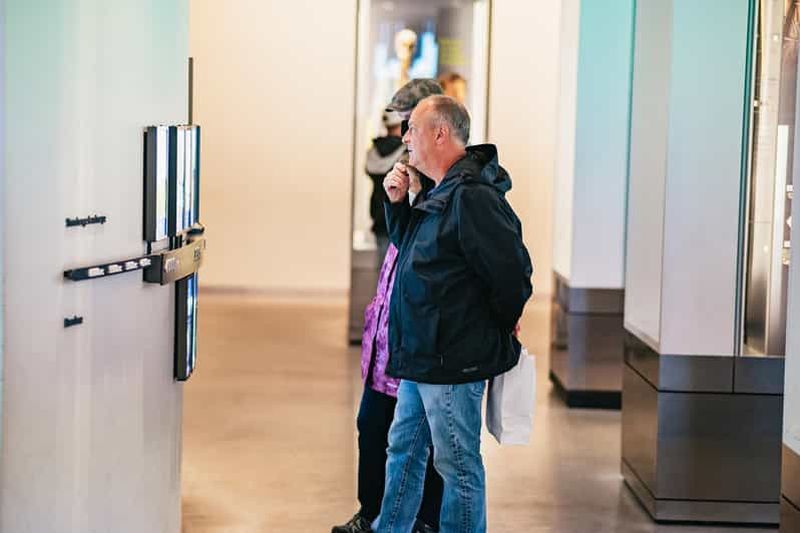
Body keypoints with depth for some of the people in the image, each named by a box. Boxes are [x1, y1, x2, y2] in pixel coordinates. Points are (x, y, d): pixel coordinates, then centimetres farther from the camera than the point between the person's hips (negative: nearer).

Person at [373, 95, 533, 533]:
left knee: (458, 464, 0)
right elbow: (407, 243, 26)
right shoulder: (443, 193, 12)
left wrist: (501, 327, -7)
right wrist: (397, 202, 7)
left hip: (453, 362, -11)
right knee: (403, 447, 21)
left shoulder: (472, 196, -22)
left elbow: (512, 273, -24)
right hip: (422, 357, 11)